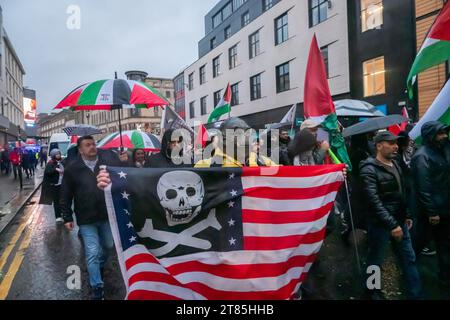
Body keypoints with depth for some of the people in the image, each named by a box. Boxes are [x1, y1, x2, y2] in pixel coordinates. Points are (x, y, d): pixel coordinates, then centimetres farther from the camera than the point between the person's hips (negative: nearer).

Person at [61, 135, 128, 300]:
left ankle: (100, 267, 53)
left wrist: (124, 163, -23)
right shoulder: (72, 169, -6)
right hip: (86, 219, -2)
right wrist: (67, 217, 0)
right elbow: (66, 196, 0)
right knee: (92, 253, 1)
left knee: (108, 246, 22)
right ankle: (97, 287, 17)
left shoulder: (109, 159, -6)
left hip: (108, 215, 3)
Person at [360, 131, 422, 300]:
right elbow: (374, 201, -24)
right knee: (375, 261, 10)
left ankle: (416, 294, 29)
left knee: (409, 259, 14)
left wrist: (406, 215, 16)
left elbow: (401, 194, 18)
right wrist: (392, 224, -25)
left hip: (400, 221, 8)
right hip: (380, 224, -7)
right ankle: (372, 290, 31)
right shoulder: (370, 169, -17)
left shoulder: (395, 164, 9)